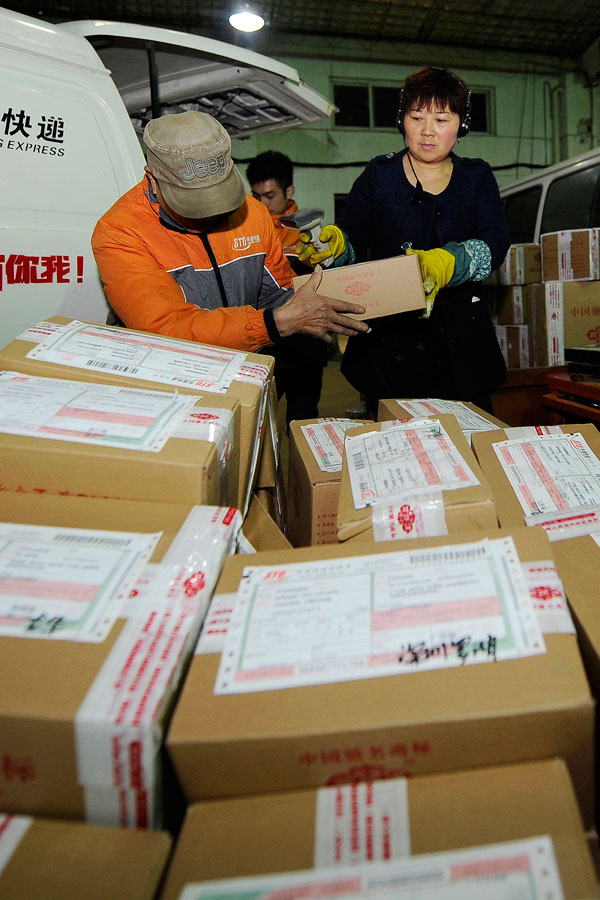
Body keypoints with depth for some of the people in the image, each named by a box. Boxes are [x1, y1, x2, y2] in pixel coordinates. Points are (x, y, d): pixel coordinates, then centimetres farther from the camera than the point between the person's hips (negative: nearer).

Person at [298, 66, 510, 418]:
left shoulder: (477, 177, 12)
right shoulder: (379, 174, 12)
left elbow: (495, 242, -5)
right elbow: (352, 236, 1)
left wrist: (445, 263, -26)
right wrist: (334, 241, -24)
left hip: (461, 347, 1)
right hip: (388, 344, -1)